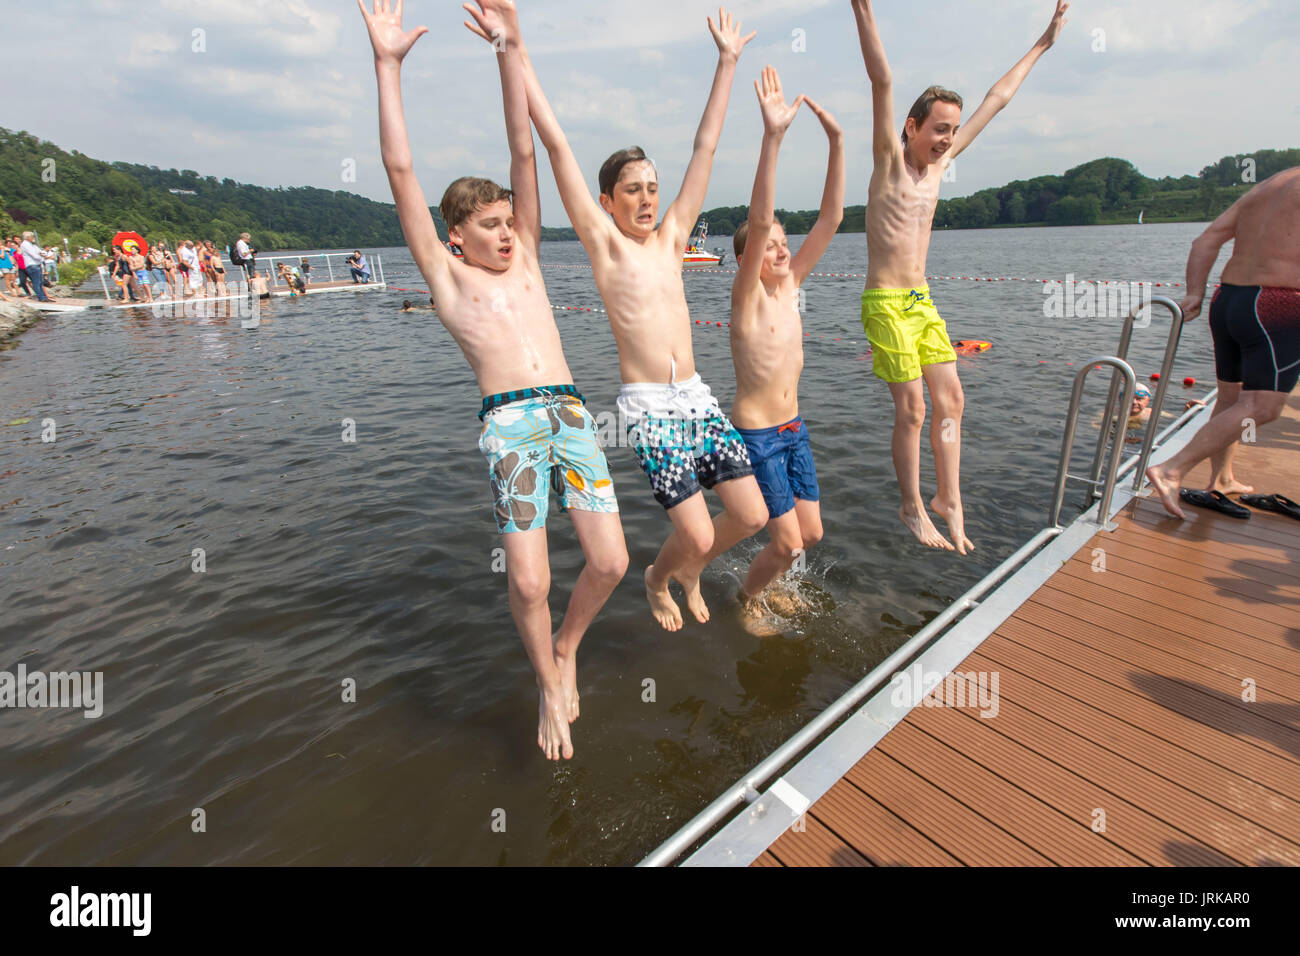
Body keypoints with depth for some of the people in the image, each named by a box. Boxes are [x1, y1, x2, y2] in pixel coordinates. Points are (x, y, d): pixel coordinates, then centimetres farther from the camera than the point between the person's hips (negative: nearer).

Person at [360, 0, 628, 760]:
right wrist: (388, 64, 12)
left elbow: (525, 149, 20)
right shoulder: (447, 277, 14)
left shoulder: (525, 261, 21)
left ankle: (568, 645, 27)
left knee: (611, 562, -4)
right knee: (528, 584, -7)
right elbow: (401, 171, 10)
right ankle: (549, 688, 22)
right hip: (509, 422, -3)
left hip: (570, 411, 4)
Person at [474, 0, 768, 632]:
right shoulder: (602, 241, 1)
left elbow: (705, 146, 17)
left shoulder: (671, 237, 13)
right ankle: (658, 581, 30)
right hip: (649, 409, -5)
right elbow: (556, 145, -5)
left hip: (697, 399, 6)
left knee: (752, 516, 3)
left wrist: (727, 61, 20)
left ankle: (689, 571, 35)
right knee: (698, 535, -8)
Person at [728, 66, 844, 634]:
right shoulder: (746, 297, -13)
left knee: (810, 533, 12)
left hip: (793, 429, 7)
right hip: (755, 433, -7)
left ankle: (763, 579, 40)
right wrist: (772, 139, -37)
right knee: (788, 543, -2)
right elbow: (756, 223, -28)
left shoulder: (792, 285, 4)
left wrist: (837, 143, -9)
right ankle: (746, 598, 27)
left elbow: (831, 218, 0)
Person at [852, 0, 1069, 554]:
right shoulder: (891, 160, -4)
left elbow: (996, 101, 24)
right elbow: (881, 80, -16)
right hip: (885, 303, -7)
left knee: (950, 398, 4)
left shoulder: (942, 162, 14)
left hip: (922, 300, 7)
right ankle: (913, 509, 8)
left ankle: (949, 499, 15)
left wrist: (1042, 45, 32)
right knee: (911, 408, -6)